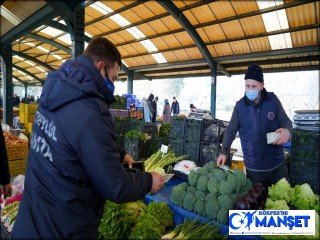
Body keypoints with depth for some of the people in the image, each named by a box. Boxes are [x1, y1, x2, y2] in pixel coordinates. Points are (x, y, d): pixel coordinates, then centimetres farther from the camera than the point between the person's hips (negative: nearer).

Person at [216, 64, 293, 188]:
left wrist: (287, 130, -20)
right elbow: (231, 130, 2)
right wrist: (224, 151, -10)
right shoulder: (240, 106, -4)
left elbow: (285, 120, 4)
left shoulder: (273, 100, -3)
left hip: (277, 164, 1)